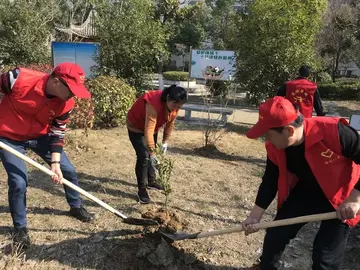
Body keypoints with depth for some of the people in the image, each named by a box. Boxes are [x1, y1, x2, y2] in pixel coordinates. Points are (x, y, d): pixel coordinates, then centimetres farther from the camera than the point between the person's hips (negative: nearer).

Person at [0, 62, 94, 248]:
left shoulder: (66, 103, -18)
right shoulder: (19, 79, -31)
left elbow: (58, 133, -9)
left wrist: (55, 163, -17)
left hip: (41, 135, 4)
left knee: (68, 170, 4)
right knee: (18, 183, -10)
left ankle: (76, 207, 30)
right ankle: (20, 228, 15)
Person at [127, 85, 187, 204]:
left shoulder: (174, 106, -18)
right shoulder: (154, 105, -41)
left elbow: (170, 123, -2)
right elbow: (148, 130, -46)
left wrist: (165, 141, -3)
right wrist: (152, 153, -49)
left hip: (152, 126, 7)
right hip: (136, 126, -7)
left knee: (151, 155, 14)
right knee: (144, 156, -14)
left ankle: (151, 181, 32)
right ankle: (142, 189, -5)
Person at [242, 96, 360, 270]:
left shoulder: (334, 131, -36)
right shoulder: (275, 147, -16)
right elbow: (270, 181, -4)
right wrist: (255, 216, -5)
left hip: (341, 199, -4)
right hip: (305, 193, 5)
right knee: (275, 236, 8)